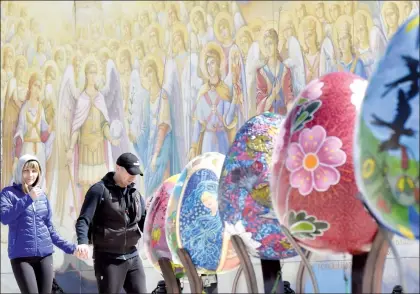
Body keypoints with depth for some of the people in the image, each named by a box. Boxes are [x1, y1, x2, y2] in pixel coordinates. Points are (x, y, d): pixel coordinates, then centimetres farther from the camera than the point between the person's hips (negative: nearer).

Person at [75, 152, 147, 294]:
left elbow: (144, 222, 14)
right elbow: (83, 220, -16)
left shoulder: (135, 193, 11)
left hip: (132, 257, 6)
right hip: (108, 258, -6)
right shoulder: (100, 190, -8)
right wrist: (83, 242, -32)